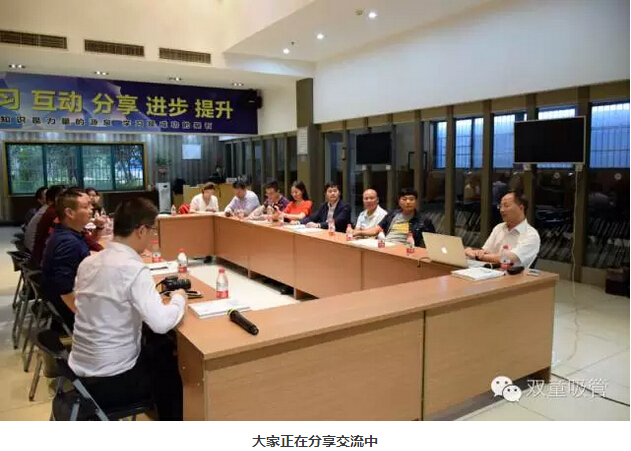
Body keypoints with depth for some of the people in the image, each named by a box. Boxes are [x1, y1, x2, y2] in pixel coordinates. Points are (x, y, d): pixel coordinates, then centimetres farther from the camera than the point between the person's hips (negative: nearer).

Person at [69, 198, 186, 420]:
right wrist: (179, 298, -10)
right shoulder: (134, 269, -22)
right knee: (172, 368, 21)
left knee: (160, 350, 27)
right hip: (112, 381, -7)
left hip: (82, 371, 7)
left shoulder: (88, 262, 1)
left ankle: (159, 410, 46)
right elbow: (161, 323, -29)